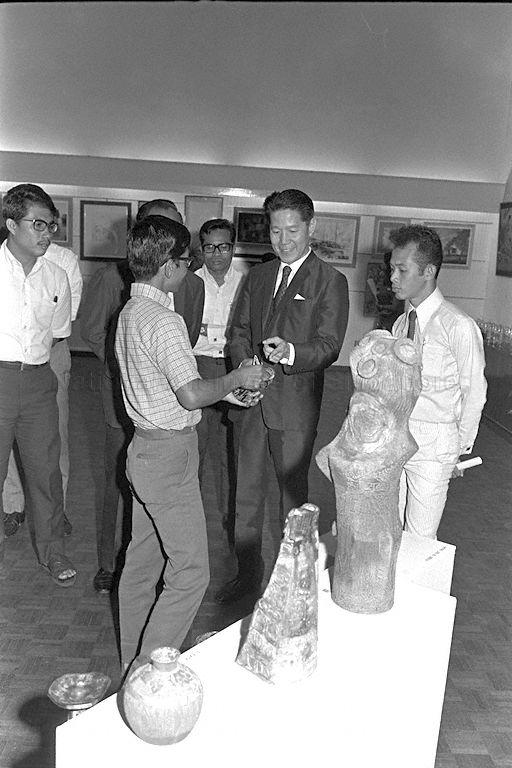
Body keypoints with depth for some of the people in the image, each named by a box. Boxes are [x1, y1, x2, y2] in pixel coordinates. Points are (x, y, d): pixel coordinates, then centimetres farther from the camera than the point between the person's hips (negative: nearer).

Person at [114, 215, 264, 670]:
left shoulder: (130, 313, 11)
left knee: (143, 561, 19)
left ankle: (134, 664, 33)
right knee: (190, 572, -1)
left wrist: (225, 390, 15)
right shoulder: (164, 321, -20)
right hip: (169, 452, -10)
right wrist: (237, 378, -9)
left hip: (145, 447, 10)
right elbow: (191, 396, -25)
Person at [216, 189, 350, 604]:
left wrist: (290, 352, -30)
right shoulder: (257, 276, 14)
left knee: (293, 493, 8)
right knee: (247, 491, 13)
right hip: (252, 400, 5)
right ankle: (248, 573, 29)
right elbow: (239, 330, 14)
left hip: (295, 404, -5)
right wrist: (244, 361, -7)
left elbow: (329, 347, -11)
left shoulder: (331, 282, -4)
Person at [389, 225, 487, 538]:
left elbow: (475, 393, -5)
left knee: (420, 539, 2)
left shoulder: (459, 326, -13)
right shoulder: (401, 324, 8)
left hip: (433, 445, -6)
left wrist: (460, 449, 2)